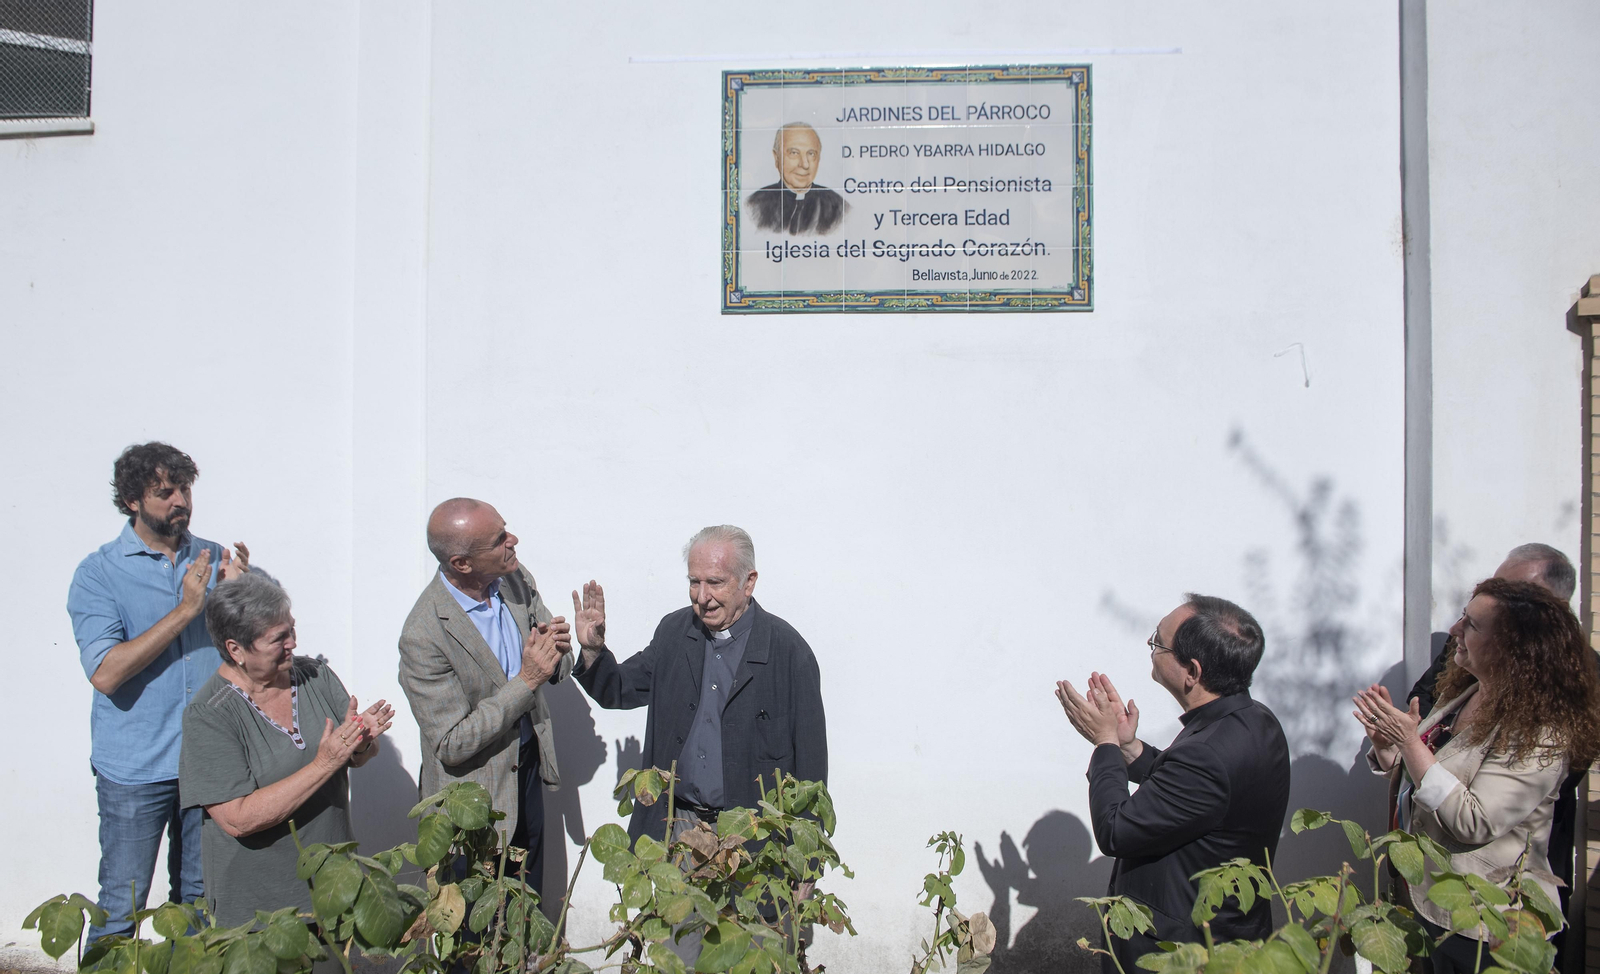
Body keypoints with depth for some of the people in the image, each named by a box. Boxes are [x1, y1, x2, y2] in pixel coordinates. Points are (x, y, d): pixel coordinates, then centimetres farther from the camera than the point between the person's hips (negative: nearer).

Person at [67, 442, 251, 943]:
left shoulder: (213, 559, 5)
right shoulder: (98, 573, -6)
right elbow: (106, 673, -18)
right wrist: (186, 609, -21)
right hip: (136, 770, -4)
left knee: (199, 898, 16)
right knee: (120, 908, 4)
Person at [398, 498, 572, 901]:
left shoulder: (516, 579, -8)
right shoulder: (423, 636, -27)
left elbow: (556, 669, 4)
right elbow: (453, 746, -24)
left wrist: (556, 650, -20)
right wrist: (527, 680, -29)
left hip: (528, 768, 6)